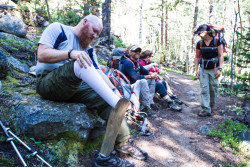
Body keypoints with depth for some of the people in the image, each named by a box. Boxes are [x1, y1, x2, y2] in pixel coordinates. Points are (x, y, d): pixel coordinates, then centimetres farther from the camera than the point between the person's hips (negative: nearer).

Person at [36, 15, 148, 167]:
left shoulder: (88, 49, 20)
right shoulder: (58, 29, 2)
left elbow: (98, 73, 11)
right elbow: (42, 55, -11)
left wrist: (114, 91, -5)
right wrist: (71, 53, -27)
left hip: (75, 87, 6)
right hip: (48, 82, -6)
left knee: (107, 100, -16)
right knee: (81, 64, -32)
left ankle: (123, 143, -11)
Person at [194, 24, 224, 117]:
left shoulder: (217, 41, -6)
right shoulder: (200, 43, 1)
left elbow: (221, 56, -6)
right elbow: (197, 57, 9)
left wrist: (220, 69, -12)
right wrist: (196, 70, 3)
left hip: (214, 69, -2)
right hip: (203, 69, 2)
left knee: (213, 89, 5)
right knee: (204, 89, -5)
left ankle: (211, 107, 25)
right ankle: (206, 110, -5)